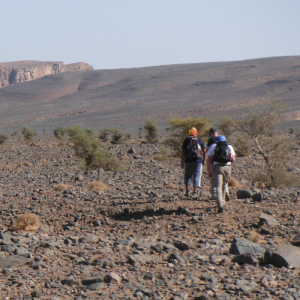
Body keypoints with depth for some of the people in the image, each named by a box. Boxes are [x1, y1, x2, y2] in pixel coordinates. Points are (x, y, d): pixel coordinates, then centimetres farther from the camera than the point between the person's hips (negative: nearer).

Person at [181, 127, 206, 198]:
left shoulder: (187, 140, 5)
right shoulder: (199, 140, 9)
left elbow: (183, 152, 1)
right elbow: (204, 151, 10)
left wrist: (182, 162, 4)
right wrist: (203, 160, 22)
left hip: (188, 160, 0)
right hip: (198, 160, 0)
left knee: (188, 175, 12)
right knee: (197, 176, 3)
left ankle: (187, 190, 3)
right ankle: (195, 191, -5)